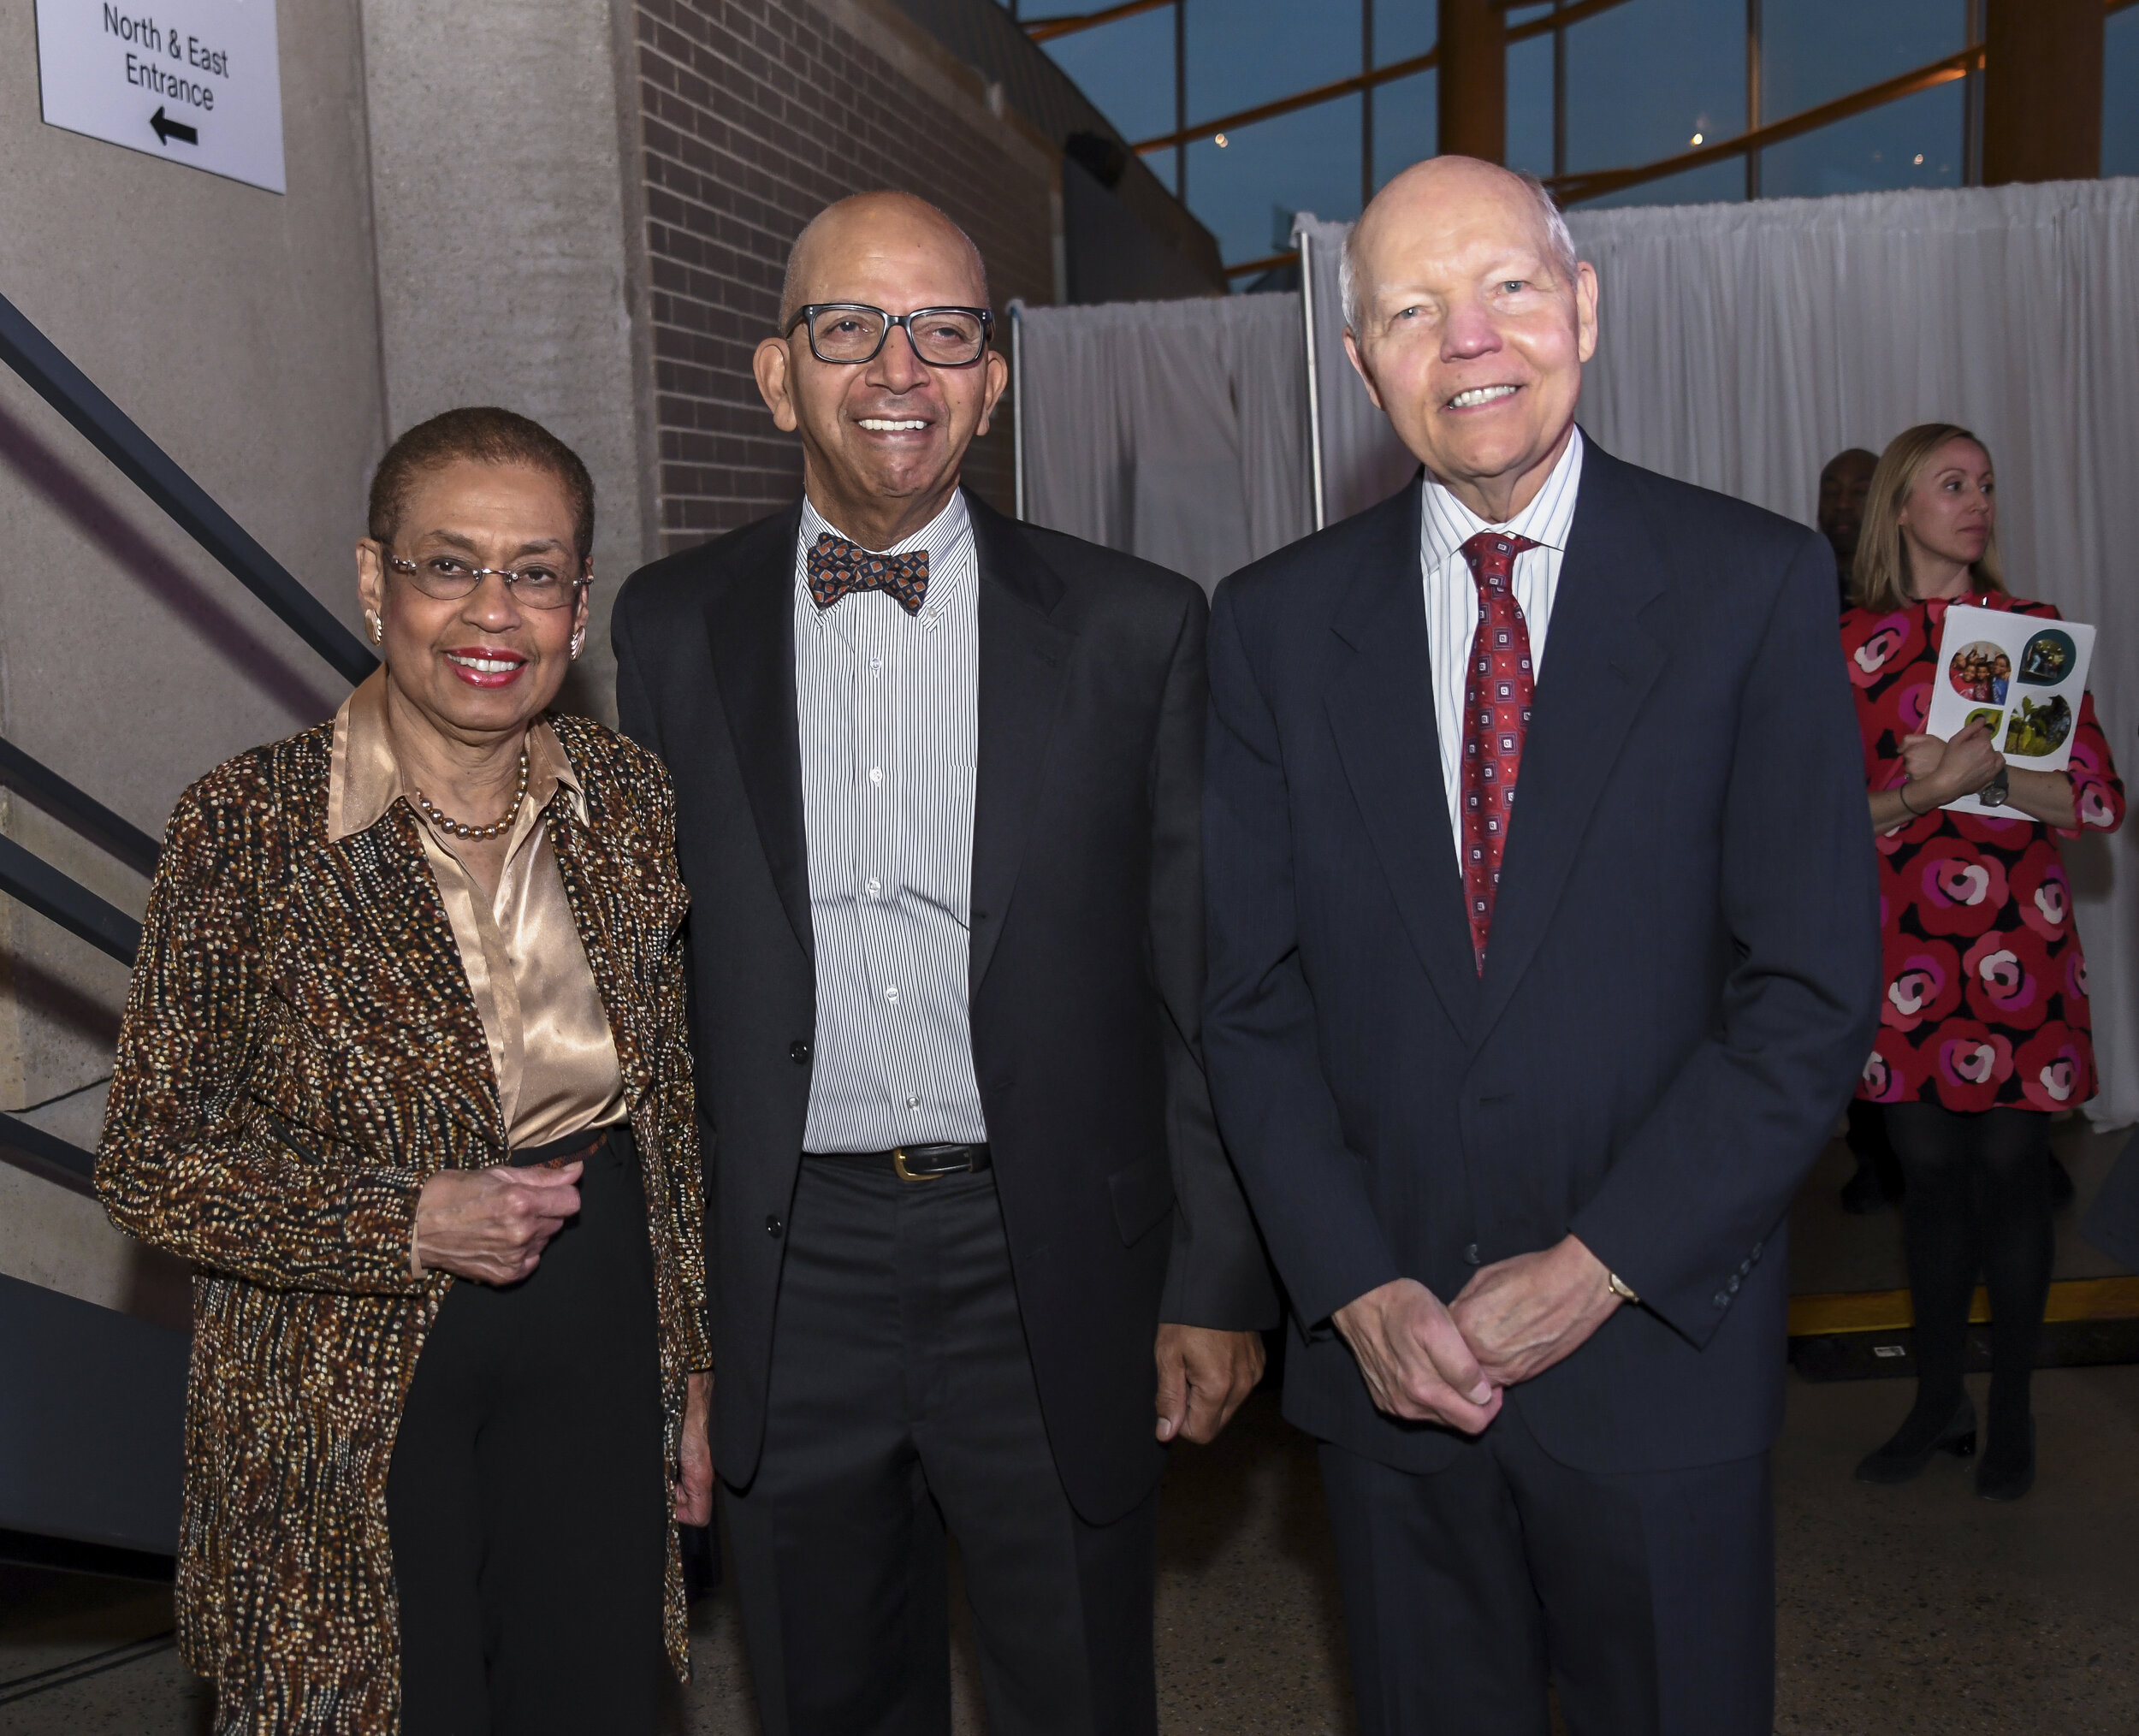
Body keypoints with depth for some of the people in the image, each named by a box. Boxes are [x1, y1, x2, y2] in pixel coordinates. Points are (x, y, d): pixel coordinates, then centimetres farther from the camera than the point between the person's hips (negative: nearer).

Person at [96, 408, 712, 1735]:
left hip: (594, 1366, 4)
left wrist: (693, 1371, 9)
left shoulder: (631, 803, -2)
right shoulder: (250, 825, -13)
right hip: (353, 1399, -3)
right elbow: (149, 1164, -9)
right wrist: (411, 1224, -21)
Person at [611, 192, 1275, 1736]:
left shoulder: (1136, 629, -2)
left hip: (1051, 1270, -1)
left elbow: (1206, 985, -1)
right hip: (788, 1274, 2)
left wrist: (1221, 1282, -3)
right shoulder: (674, 627, 3)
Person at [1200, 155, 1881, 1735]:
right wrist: (1359, 1290, -8)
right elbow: (1253, 997, 1)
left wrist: (1600, 1269, -13)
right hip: (1382, 1353, 2)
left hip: (1657, 1346, -1)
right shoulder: (1278, 622, 1)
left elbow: (1813, 991, -8)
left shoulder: (1756, 586, -5)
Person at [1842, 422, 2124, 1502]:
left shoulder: (2034, 631, 4)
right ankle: (1938, 1399, 23)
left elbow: (2101, 798, -1)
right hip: (1904, 943, 1)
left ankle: (2010, 1412, 18)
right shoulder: (1853, 645, 4)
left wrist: (1988, 776, -16)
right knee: (1928, 1170, 8)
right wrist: (1922, 790, -17)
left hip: (2019, 941, 0)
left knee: (2010, 1171, 3)